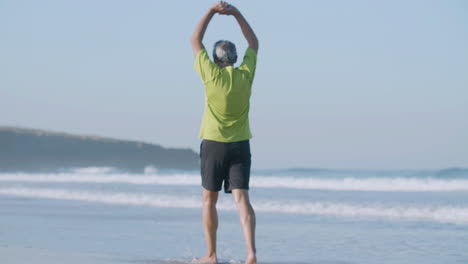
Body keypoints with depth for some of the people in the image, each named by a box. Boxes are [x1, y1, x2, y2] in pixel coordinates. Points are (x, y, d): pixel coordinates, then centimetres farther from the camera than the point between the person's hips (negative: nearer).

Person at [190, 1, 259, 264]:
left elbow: (195, 40, 2)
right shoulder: (246, 74, -1)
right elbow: (254, 43, 15)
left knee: (210, 200, 10)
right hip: (240, 144, 2)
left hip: (213, 144, -2)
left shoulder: (212, 75, -9)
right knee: (241, 198, -5)